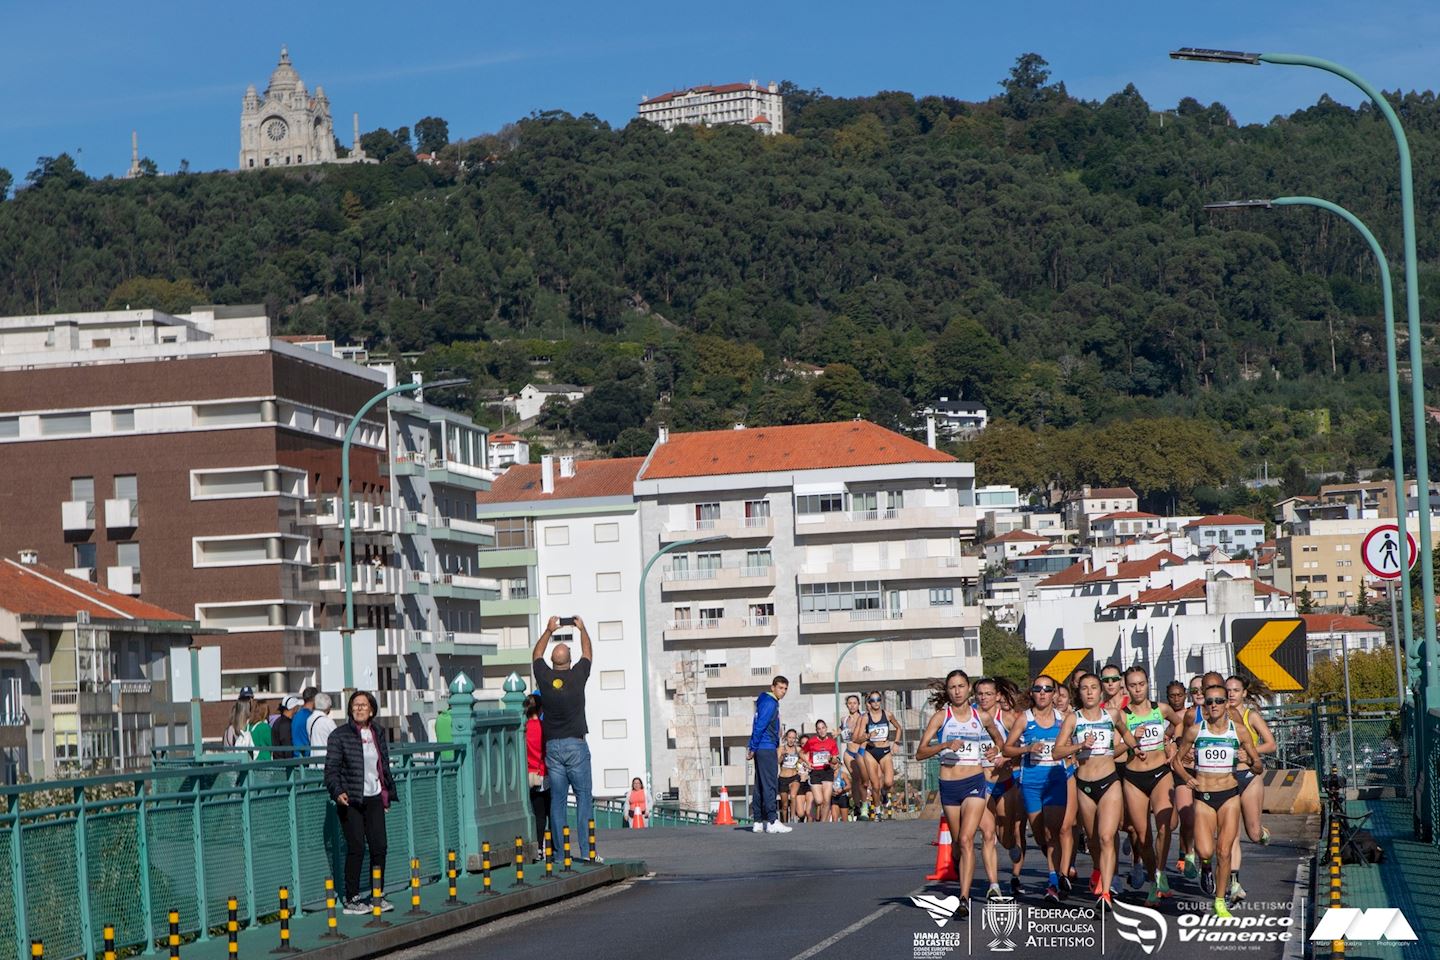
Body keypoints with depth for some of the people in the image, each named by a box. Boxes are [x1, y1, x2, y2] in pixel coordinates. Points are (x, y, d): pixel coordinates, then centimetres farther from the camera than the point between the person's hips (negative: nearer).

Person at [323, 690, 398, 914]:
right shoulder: (339, 735, -4)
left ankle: (378, 896, 13)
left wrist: (388, 793, 21)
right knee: (356, 848, -7)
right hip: (351, 800, -5)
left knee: (379, 847, 2)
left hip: (374, 798, 5)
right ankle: (351, 899, 1)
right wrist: (338, 792, -21)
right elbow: (331, 768, -7)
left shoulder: (378, 732, 12)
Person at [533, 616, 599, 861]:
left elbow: (536, 655, 21)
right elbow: (587, 653, 15)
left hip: (552, 746, 3)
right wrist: (582, 629, 29)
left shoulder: (545, 678, 0)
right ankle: (587, 851, -7)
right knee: (584, 797, -2)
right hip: (576, 744, -3)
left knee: (558, 800, 4)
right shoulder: (577, 676, -5)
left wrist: (548, 631, 32)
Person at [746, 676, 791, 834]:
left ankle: (758, 822, 11)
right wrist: (753, 748, -17)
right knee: (770, 785, -12)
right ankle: (772, 822, -16)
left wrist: (752, 747, 18)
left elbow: (758, 725, 21)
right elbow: (759, 726, -18)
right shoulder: (770, 703, -12)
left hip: (762, 749, 10)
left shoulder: (768, 701, 19)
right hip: (767, 749, -10)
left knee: (761, 786, 10)